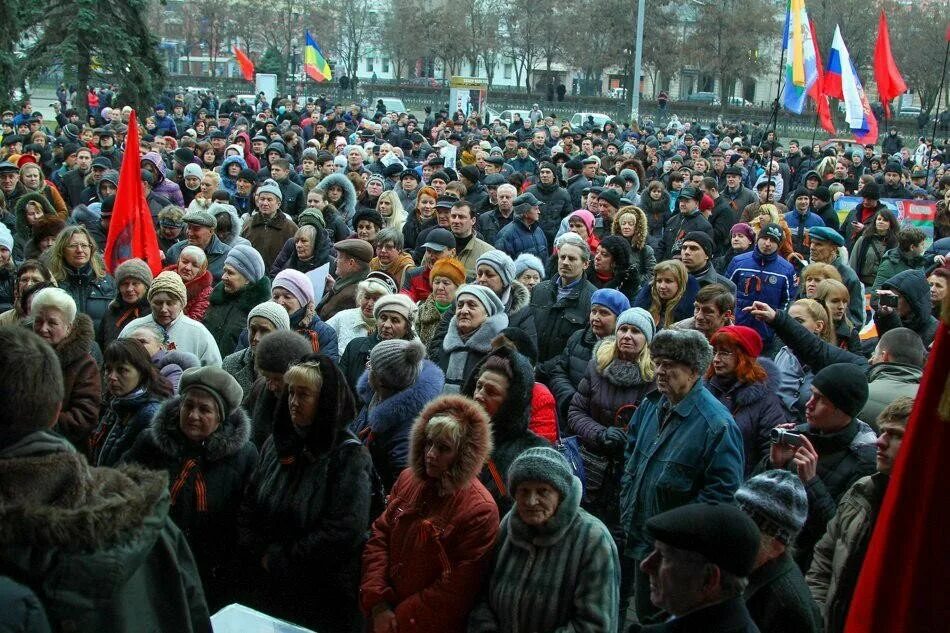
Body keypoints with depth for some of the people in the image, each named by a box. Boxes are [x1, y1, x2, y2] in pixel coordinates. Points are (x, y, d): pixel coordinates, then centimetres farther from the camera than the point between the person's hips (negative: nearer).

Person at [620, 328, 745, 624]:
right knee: (645, 614, 22)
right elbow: (630, 458, 17)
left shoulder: (717, 424, -20)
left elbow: (723, 491, -22)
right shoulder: (650, 407, 4)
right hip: (639, 539, 7)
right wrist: (626, 508, 8)